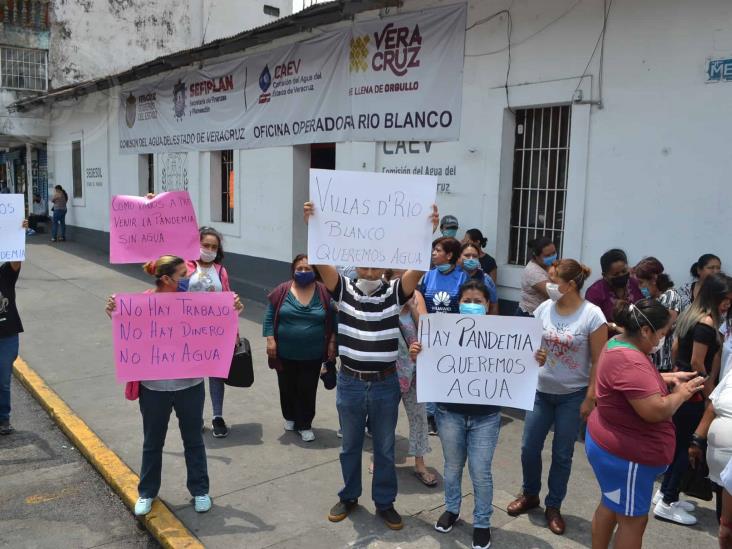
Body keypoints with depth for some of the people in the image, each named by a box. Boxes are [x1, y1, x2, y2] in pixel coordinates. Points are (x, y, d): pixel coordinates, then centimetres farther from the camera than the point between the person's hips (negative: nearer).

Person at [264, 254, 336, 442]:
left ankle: (304, 425, 21)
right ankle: (290, 417, 37)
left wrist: (332, 343, -2)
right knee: (287, 388, 15)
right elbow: (269, 318, -2)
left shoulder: (324, 293, -5)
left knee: (307, 390, 6)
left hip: (313, 354, -1)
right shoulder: (282, 291, -5)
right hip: (285, 353, 1)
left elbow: (332, 320, 1)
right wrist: (270, 340, -8)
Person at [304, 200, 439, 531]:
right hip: (349, 383, 1)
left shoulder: (395, 293, -6)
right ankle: (349, 497, 38)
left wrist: (428, 232, -33)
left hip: (385, 384, 0)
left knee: (385, 448, 14)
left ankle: (385, 503, 32)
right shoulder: (344, 290, -5)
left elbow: (418, 267, -18)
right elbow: (321, 262, -17)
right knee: (350, 445, 19)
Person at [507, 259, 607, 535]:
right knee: (529, 447, 9)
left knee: (562, 454, 9)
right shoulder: (544, 308, -4)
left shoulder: (592, 315, -15)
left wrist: (590, 399, -11)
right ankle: (530, 494, 34)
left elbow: (598, 362, -10)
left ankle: (553, 506, 28)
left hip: (573, 395, -3)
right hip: (541, 390, 3)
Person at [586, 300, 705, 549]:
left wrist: (669, 377, 9)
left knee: (609, 506, 23)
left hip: (613, 445, 11)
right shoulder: (629, 360, -31)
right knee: (633, 519, 6)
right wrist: (682, 393, -16)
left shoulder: (620, 344, 3)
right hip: (624, 453, -11)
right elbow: (655, 411, -33)